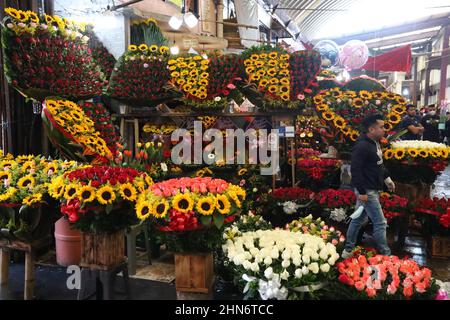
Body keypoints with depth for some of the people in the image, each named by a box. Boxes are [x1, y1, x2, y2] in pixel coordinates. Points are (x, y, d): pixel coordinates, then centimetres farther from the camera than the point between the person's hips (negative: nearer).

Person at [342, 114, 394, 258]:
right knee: (380, 223, -2)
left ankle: (348, 250, 28)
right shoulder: (362, 146, -22)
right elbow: (355, 170, -25)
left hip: (374, 189, 10)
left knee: (359, 219, 16)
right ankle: (385, 255, 11)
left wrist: (387, 179, 22)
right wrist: (361, 192, -25)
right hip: (367, 191, -10)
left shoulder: (375, 143, 9)